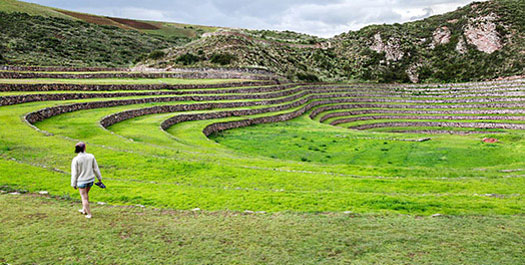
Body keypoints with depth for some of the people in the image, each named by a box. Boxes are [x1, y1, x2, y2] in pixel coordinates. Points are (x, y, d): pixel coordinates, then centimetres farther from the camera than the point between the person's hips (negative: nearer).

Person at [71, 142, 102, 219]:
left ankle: (89, 214, 14)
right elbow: (96, 168, -1)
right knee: (86, 194, 26)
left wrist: (74, 184, -1)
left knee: (84, 197, 10)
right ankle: (84, 210, 39)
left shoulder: (75, 160, -18)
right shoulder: (91, 156, -10)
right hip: (91, 180, 4)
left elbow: (74, 173, -12)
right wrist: (99, 177, 12)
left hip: (81, 181, -4)